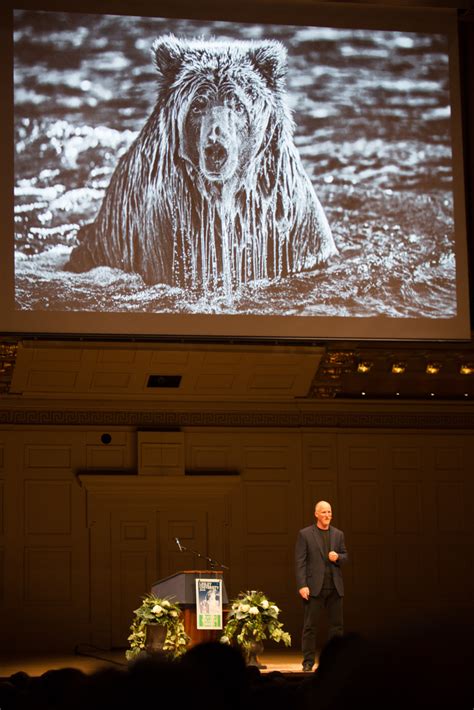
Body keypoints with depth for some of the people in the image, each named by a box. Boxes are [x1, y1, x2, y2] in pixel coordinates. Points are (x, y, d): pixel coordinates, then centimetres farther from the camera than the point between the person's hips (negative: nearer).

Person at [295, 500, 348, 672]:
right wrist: (302, 585, -13)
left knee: (337, 625, 5)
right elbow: (300, 562, -4)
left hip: (335, 587, 4)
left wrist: (338, 557, -8)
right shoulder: (305, 534, 0)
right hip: (314, 587, -4)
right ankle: (308, 662, 3)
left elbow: (345, 557, 16)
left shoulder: (338, 534, 12)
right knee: (310, 626, -1)